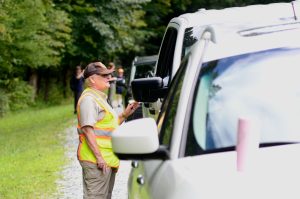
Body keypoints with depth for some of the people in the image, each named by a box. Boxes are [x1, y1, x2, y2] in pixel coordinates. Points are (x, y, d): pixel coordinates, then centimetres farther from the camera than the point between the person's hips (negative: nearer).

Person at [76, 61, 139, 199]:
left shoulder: (100, 98, 20)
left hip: (108, 160, 10)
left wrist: (125, 114, 12)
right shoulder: (88, 99, -12)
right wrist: (99, 157, -24)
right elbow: (88, 130, -20)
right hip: (96, 160, -10)